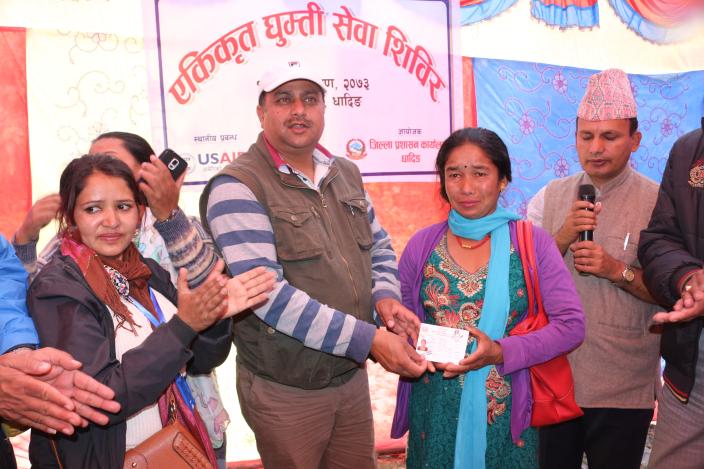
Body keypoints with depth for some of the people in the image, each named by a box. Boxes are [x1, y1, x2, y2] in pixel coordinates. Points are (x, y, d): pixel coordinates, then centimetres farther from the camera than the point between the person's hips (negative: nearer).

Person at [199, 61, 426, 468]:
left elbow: (379, 246, 17)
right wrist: (369, 339, -26)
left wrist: (384, 296, -6)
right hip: (286, 391, -6)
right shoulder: (237, 187, -16)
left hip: (352, 375, 6)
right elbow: (267, 293, -25)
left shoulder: (346, 173, 7)